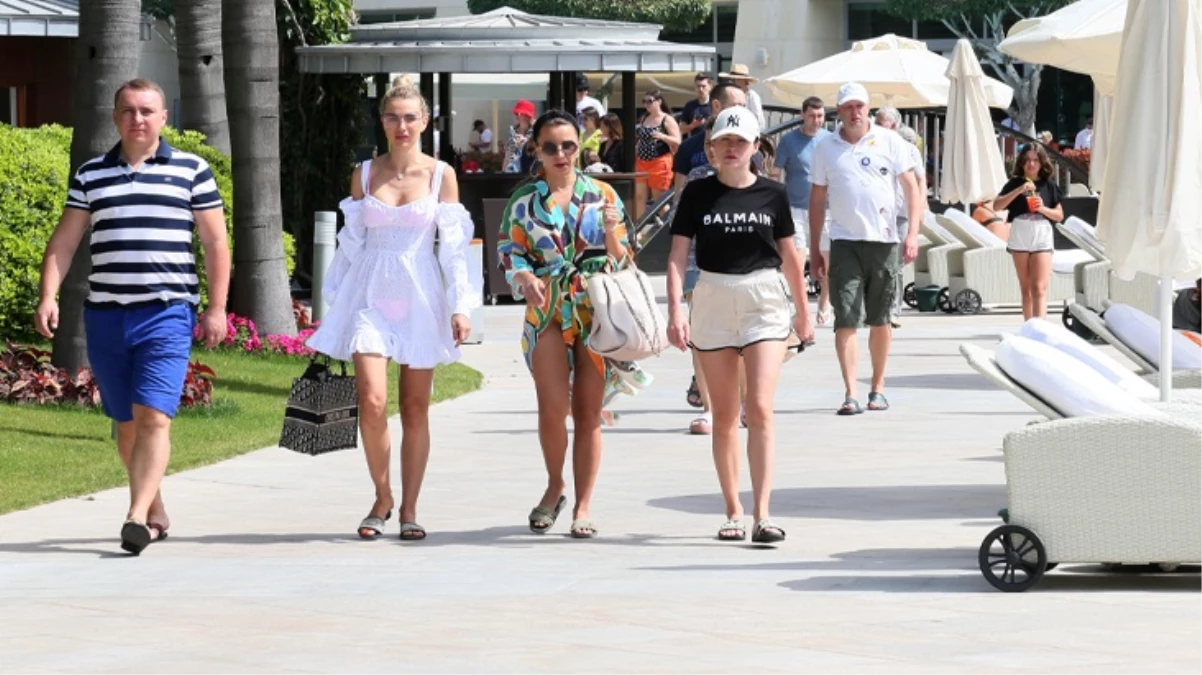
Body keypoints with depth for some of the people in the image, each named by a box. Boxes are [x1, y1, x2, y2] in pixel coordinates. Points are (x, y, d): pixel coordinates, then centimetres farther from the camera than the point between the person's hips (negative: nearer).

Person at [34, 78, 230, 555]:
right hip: (105, 315, 4)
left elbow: (215, 243, 6)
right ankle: (156, 512, 24)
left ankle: (137, 518, -21)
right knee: (126, 423, 10)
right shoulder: (91, 175, 11)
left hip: (167, 314, -3)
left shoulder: (191, 171, 5)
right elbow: (64, 242, 10)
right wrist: (48, 296, -3)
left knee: (153, 417, -16)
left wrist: (217, 308, -1)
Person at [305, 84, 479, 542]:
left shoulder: (441, 175, 2)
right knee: (372, 402, -14)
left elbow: (453, 245, 2)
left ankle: (409, 510, 11)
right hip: (372, 295, 0)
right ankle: (382, 499, 5)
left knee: (415, 410, 3)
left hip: (420, 298, 0)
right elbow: (352, 241, 11)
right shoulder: (364, 174, 6)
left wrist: (460, 307, -3)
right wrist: (337, 301, 10)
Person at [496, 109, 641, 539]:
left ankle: (583, 507, 9)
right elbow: (510, 252, 8)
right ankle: (554, 486, 12)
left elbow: (623, 260, 8)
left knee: (588, 412, 1)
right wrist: (525, 278, -13)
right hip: (547, 310, 0)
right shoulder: (523, 201, 6)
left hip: (596, 310, 1)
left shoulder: (603, 195, 6)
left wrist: (612, 230, -12)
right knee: (553, 406, -13)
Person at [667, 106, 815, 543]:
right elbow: (678, 255, 0)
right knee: (724, 416, 7)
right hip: (713, 301, 1)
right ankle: (733, 512, 16)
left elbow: (789, 255, 12)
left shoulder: (772, 194, 2)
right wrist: (675, 311, -10)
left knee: (760, 409, -12)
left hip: (765, 299, -1)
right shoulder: (698, 193, 1)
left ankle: (763, 515, -14)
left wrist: (803, 310, 17)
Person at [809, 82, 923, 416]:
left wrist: (912, 233, -9)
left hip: (884, 240, 0)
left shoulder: (890, 141, 3)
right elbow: (817, 200, 11)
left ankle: (878, 387, 23)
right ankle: (850, 394, -13)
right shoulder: (826, 148, 7)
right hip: (845, 242, 0)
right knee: (846, 319, -10)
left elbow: (911, 188, 3)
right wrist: (815, 250, 8)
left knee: (880, 320, 9)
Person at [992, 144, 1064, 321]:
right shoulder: (1015, 183, 4)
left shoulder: (1049, 185, 5)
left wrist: (1043, 209, -11)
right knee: (1026, 288, 9)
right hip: (1019, 237, 1)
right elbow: (996, 206, -7)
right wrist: (1019, 191, -16)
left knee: (1039, 288, -11)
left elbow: (1059, 215, 8)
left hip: (1042, 236, -1)